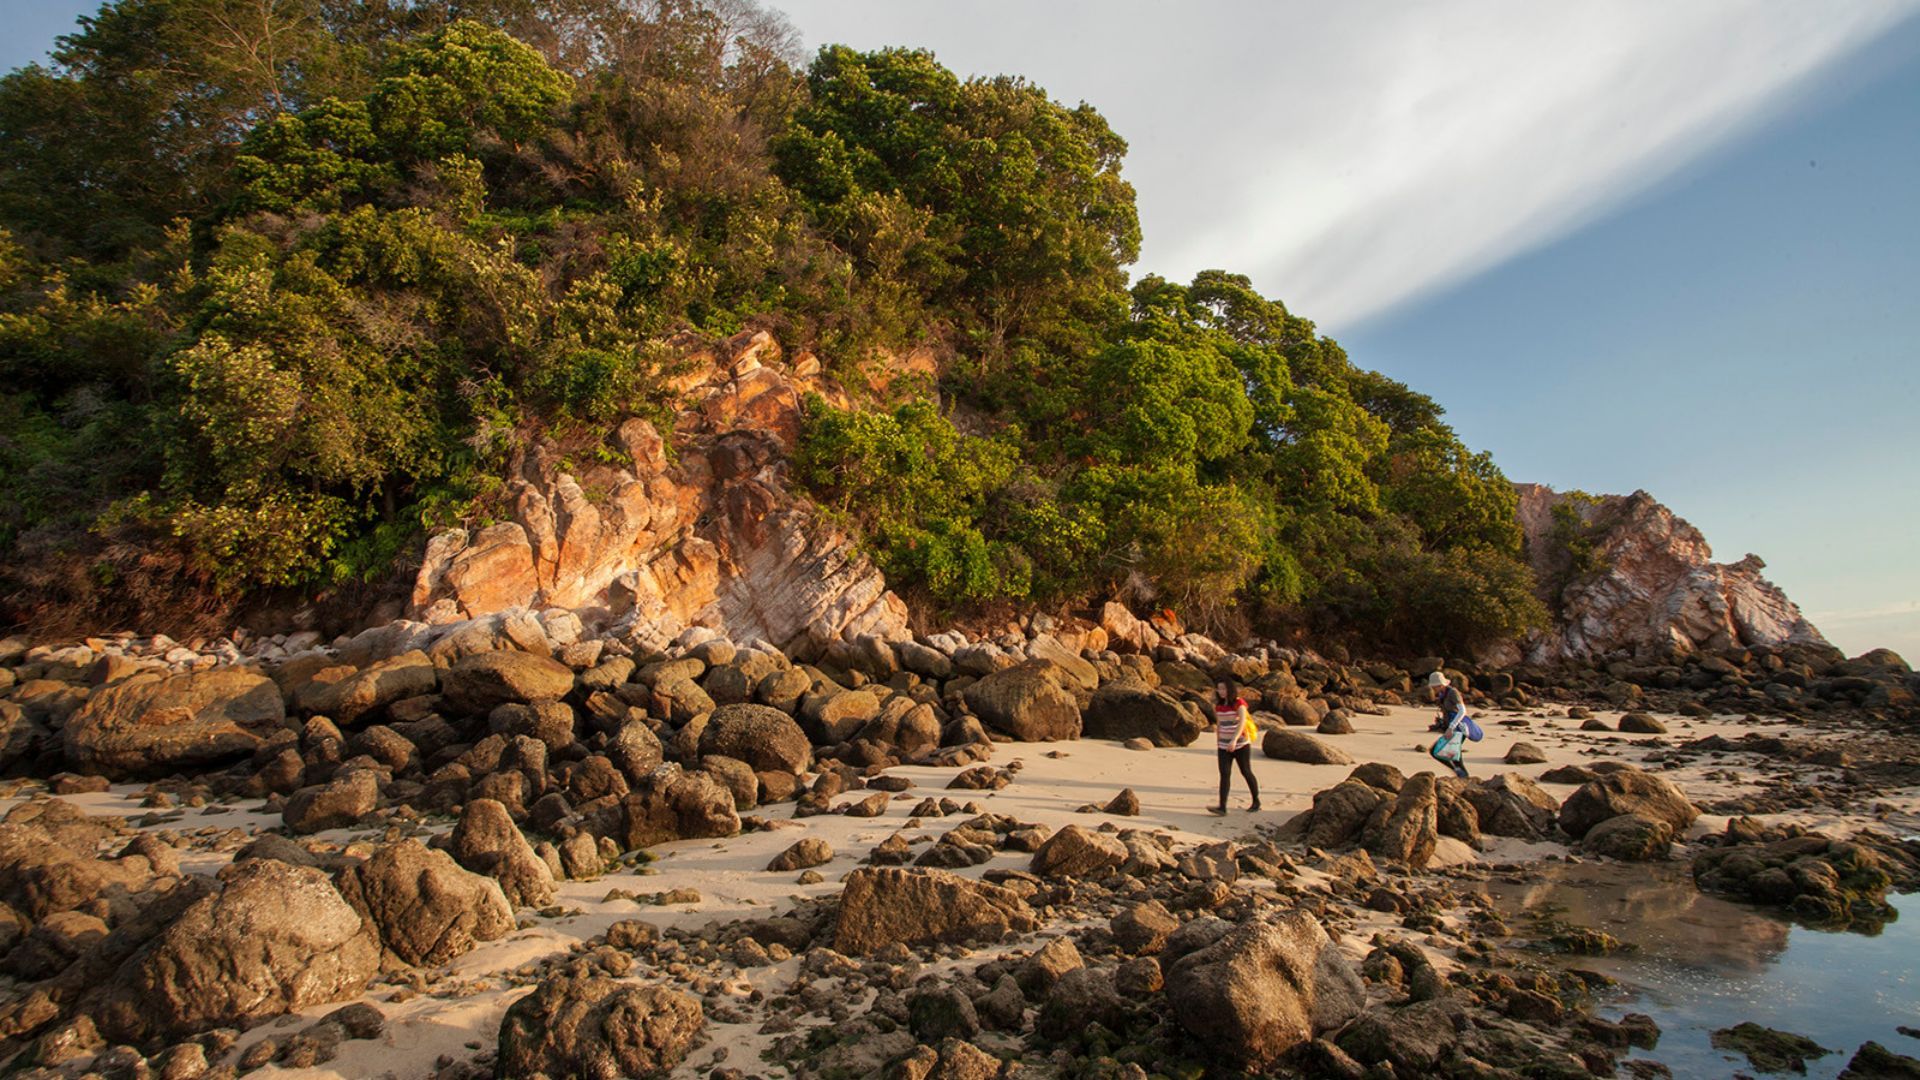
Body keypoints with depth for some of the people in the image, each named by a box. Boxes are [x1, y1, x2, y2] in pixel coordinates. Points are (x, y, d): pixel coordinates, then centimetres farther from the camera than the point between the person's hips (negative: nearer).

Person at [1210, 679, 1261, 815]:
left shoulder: (1239, 703, -11)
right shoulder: (1219, 705, 7)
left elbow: (1242, 722, -23)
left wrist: (1234, 740, -35)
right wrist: (1219, 742, 18)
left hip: (1241, 744, -4)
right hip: (1224, 746, 4)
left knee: (1246, 773, 7)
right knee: (1224, 774, -8)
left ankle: (1256, 801, 28)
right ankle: (1222, 807, -16)